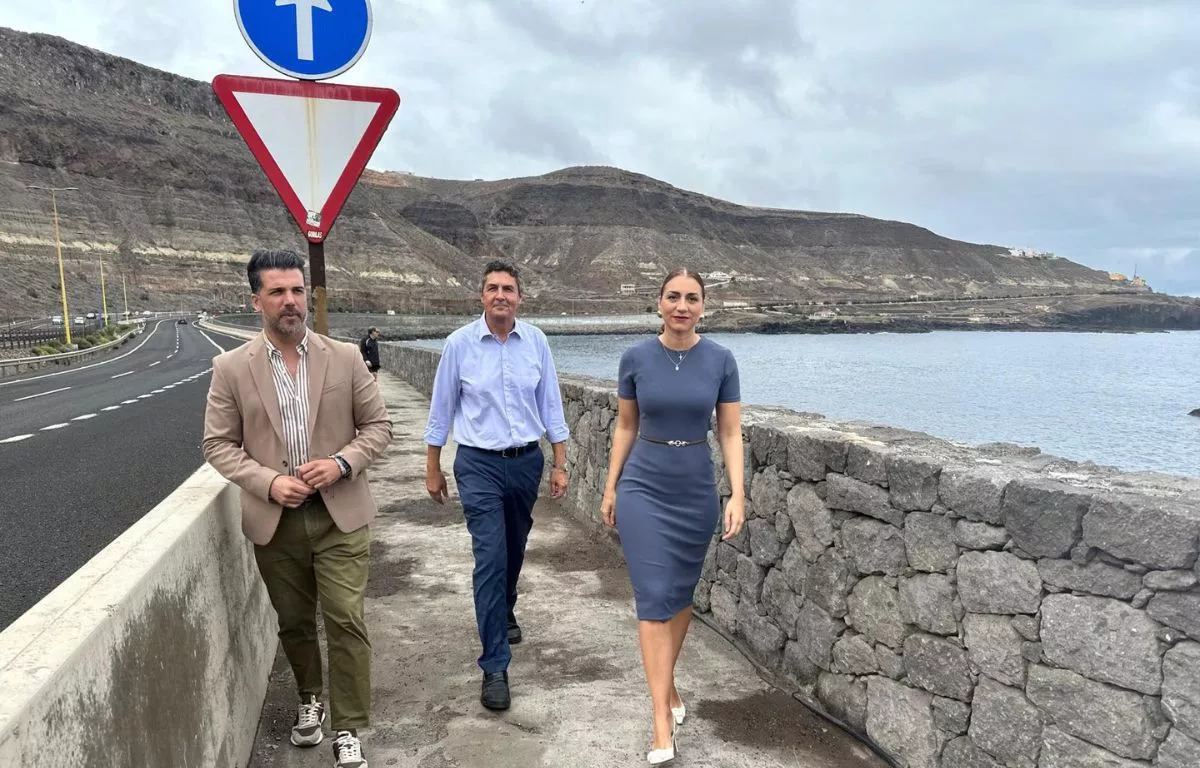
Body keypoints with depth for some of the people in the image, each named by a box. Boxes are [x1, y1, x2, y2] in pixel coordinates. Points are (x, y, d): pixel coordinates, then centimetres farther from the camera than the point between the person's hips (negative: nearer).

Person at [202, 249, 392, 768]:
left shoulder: (345, 357, -2)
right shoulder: (231, 368, -2)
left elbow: (377, 424, 3)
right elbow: (218, 443, 0)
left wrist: (341, 462, -15)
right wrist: (268, 483, -14)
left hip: (340, 514, -1)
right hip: (274, 519, 1)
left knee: (346, 622, -3)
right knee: (294, 623, 17)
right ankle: (310, 700, 42)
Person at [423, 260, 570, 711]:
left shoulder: (535, 341, -2)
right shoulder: (460, 344, -7)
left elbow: (550, 405, 4)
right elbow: (441, 411, 2)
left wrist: (560, 464, 5)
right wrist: (433, 469, 6)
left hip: (527, 461, 3)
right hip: (479, 465, -3)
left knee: (514, 550, 20)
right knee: (490, 559, -9)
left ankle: (505, 611, 49)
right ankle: (494, 666, -2)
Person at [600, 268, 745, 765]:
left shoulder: (721, 361, -5)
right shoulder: (635, 358, -5)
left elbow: (730, 433, -2)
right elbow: (625, 427, 4)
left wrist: (738, 493, -10)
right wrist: (610, 488, 6)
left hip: (696, 491, 2)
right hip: (643, 489, -1)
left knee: (681, 594, 15)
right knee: (654, 598, -6)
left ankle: (665, 684, 37)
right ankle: (662, 723, -2)